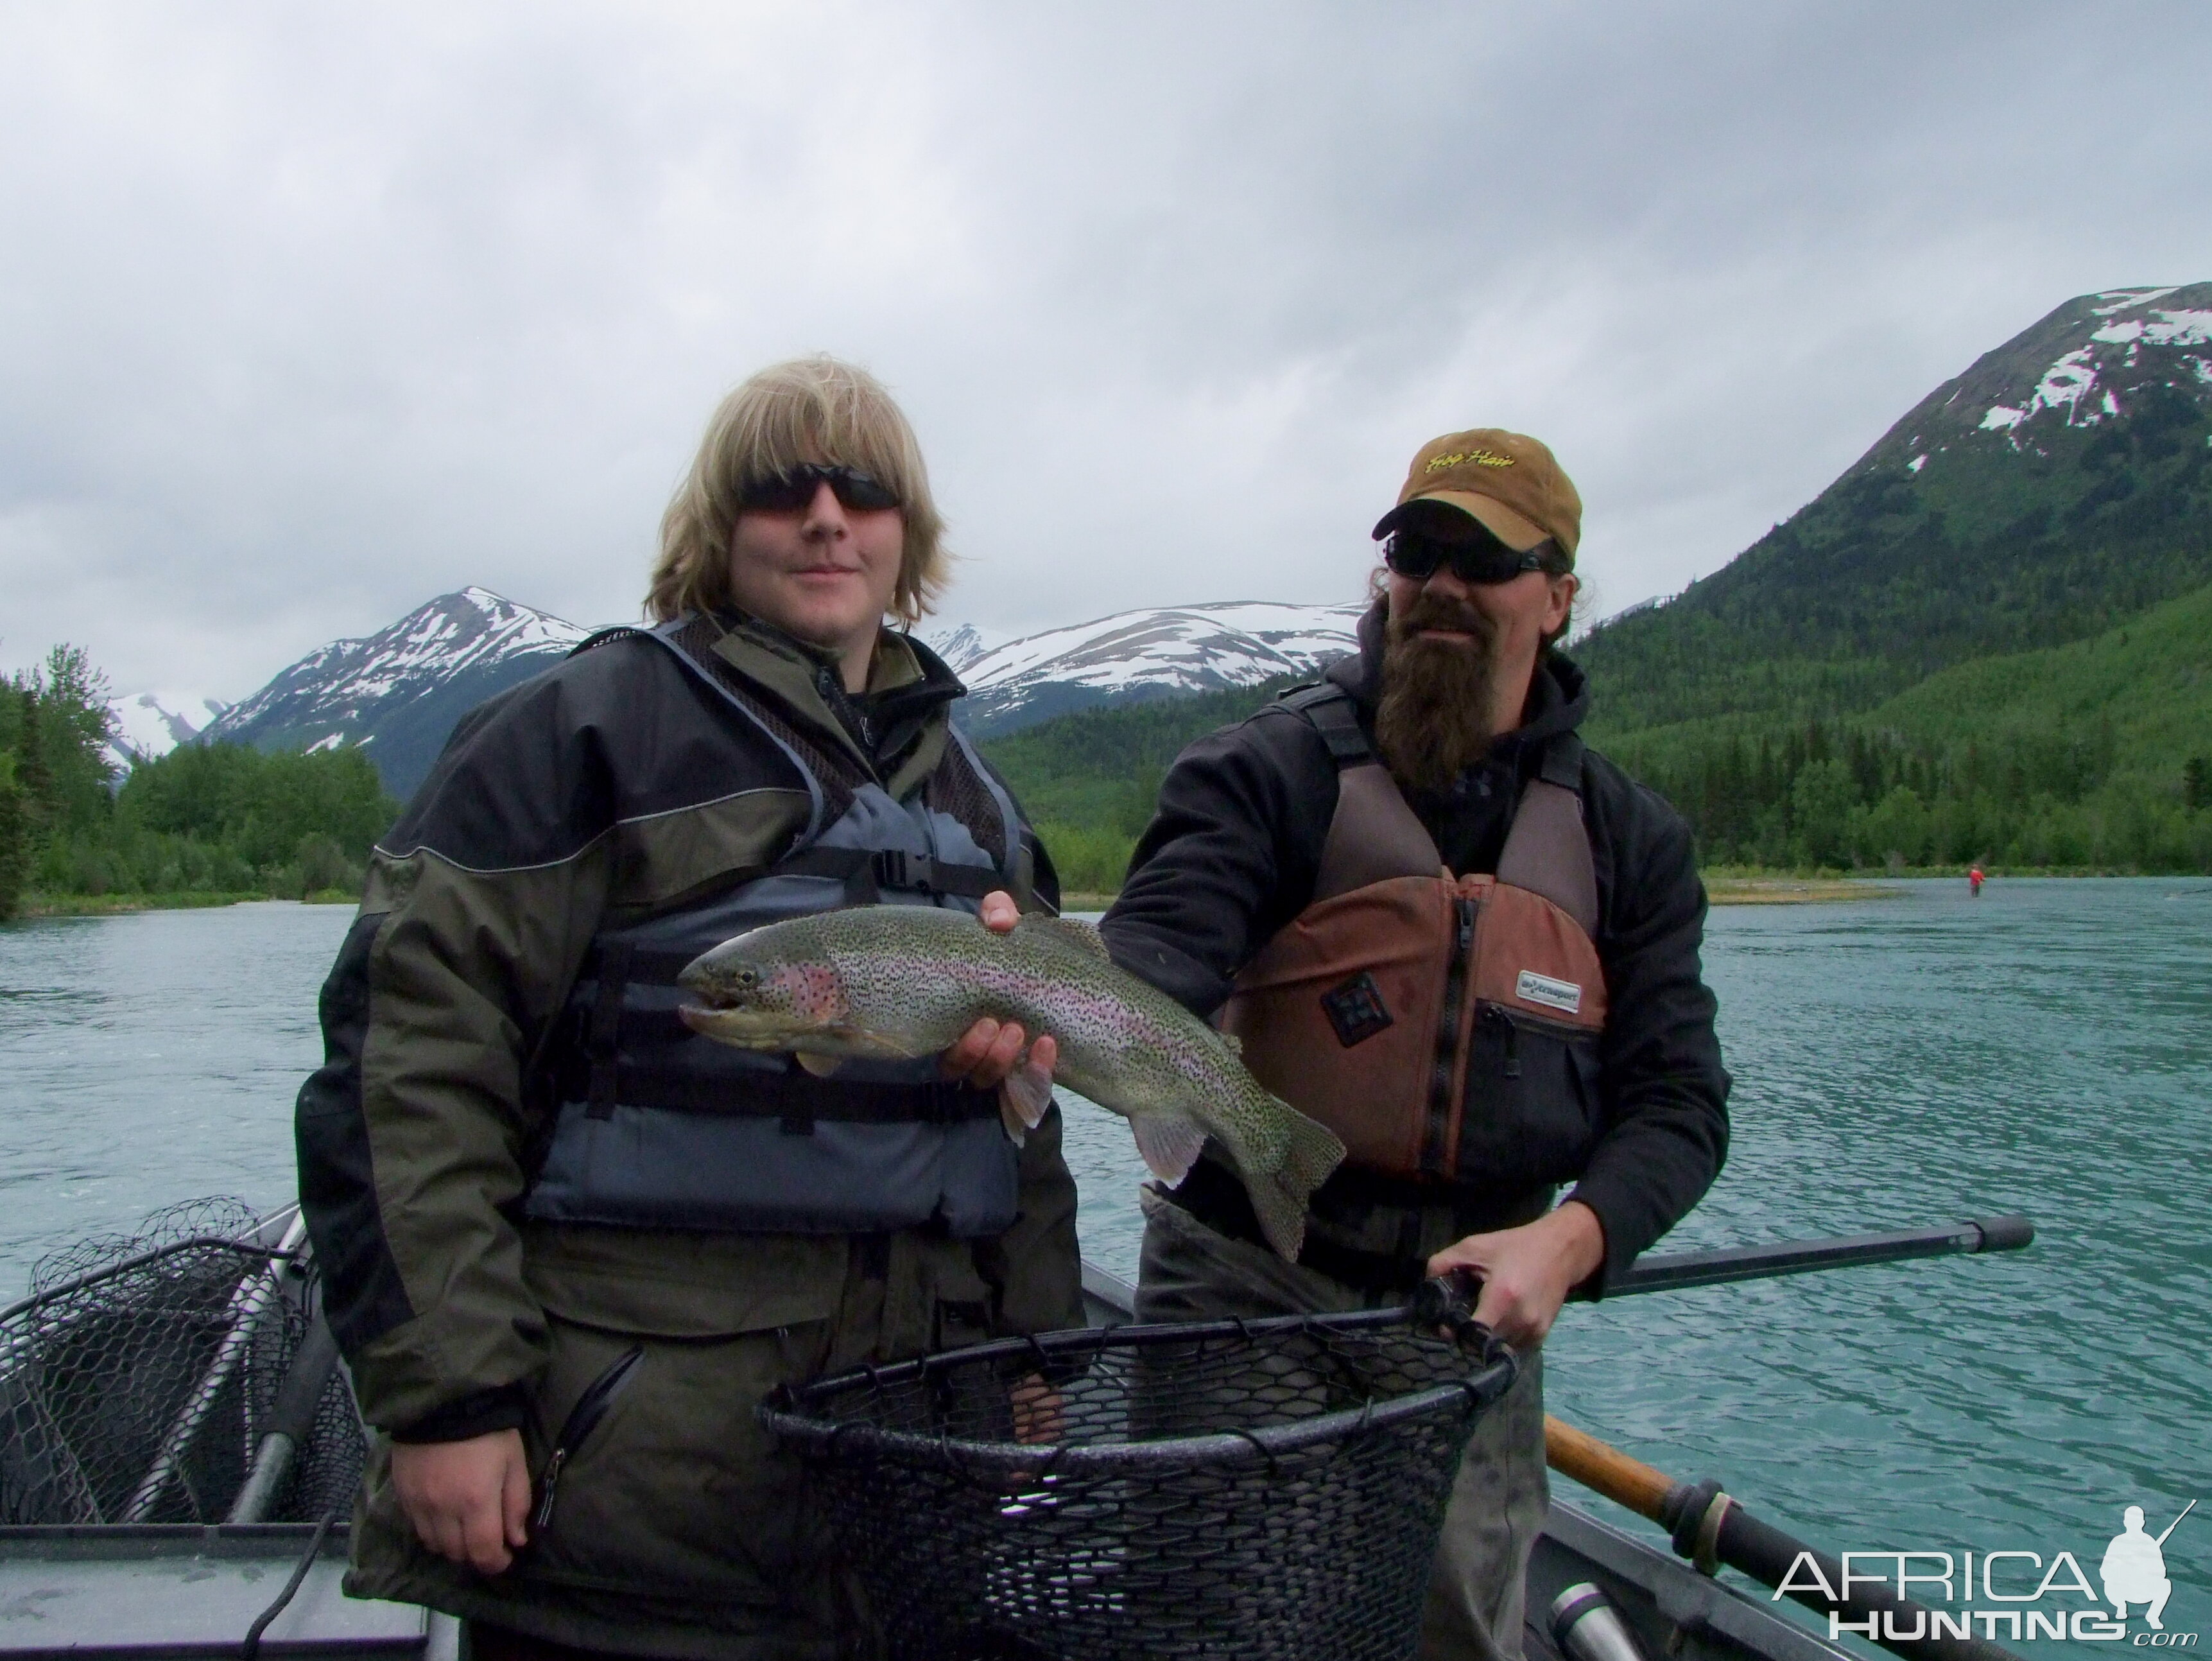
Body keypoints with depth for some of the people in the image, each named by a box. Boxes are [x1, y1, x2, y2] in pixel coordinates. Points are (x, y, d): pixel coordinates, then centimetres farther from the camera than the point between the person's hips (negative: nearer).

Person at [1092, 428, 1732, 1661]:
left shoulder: (1631, 840, 6)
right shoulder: (1268, 770, -4)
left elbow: (1678, 1097, 2)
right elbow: (1161, 946, -20)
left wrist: (1569, 1240, -16)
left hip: (1474, 1305, 3)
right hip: (1245, 1283, -2)